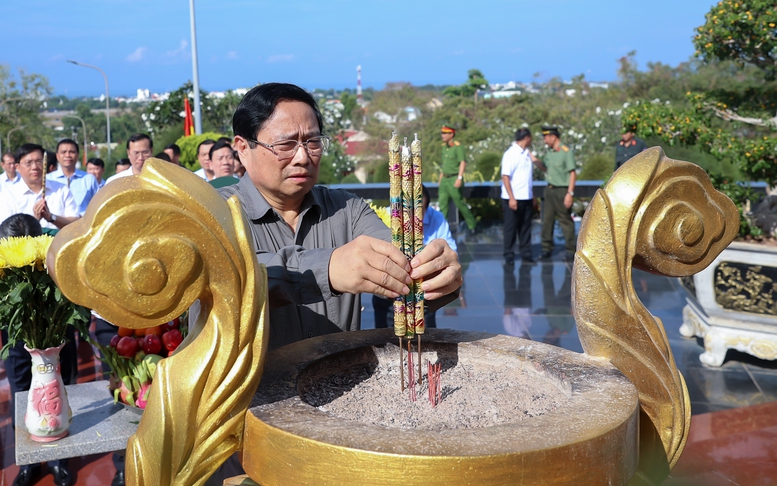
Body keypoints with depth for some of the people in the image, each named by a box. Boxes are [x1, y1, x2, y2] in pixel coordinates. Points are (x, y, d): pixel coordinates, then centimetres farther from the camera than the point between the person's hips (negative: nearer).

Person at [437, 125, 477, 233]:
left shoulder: (457, 147, -11)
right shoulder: (444, 147, 13)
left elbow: (463, 163, -17)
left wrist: (459, 178, -25)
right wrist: (440, 178, 19)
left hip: (454, 179, -8)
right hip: (445, 179, 8)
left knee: (460, 203, 0)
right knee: (442, 203, 4)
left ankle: (472, 224, 16)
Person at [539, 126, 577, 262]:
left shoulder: (566, 152, -10)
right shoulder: (549, 153, 12)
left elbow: (573, 173, -13)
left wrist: (570, 193, -18)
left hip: (562, 190, -7)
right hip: (550, 189, 7)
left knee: (566, 221, -1)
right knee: (547, 220, 7)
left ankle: (571, 251, 8)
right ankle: (547, 249, 14)